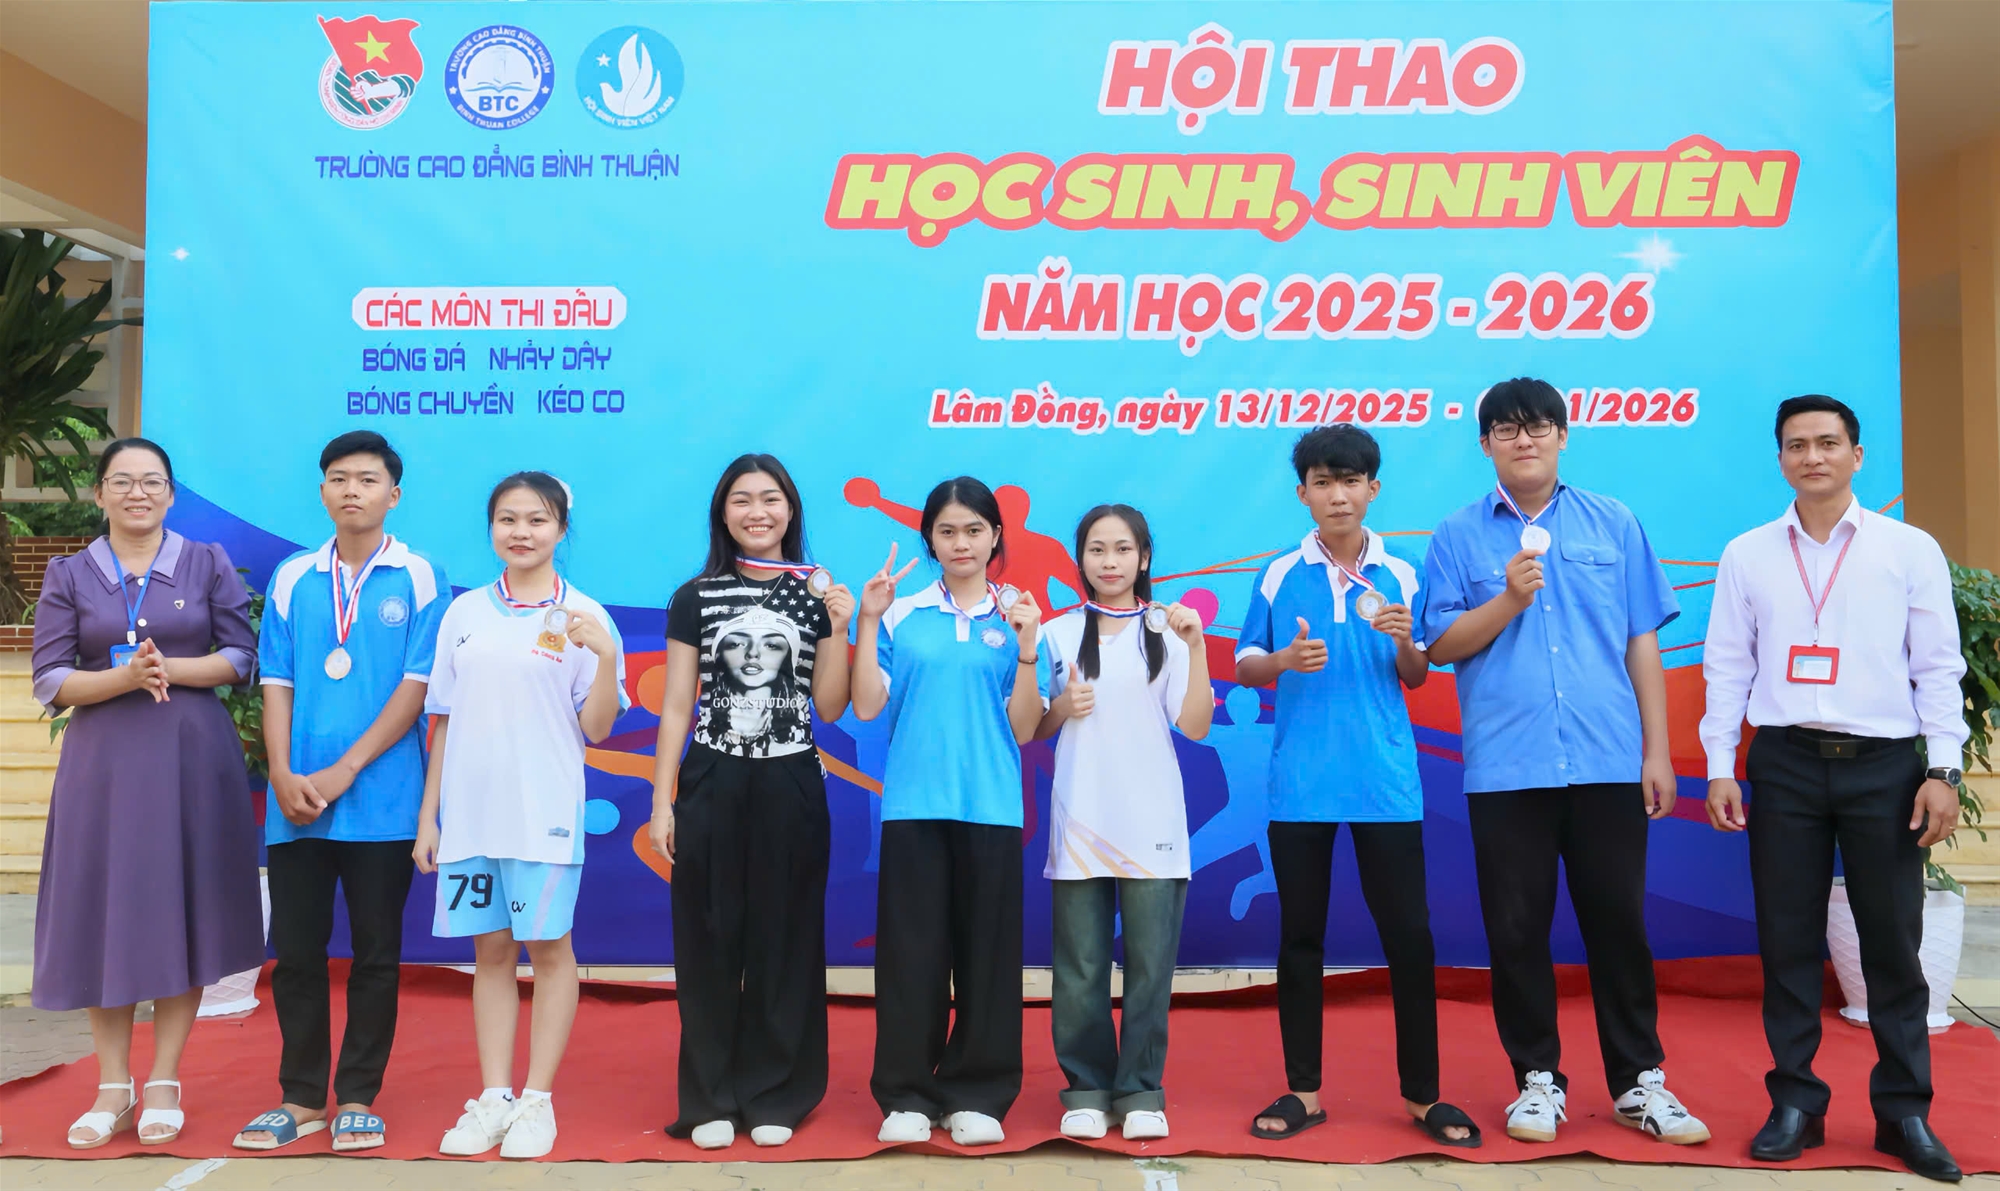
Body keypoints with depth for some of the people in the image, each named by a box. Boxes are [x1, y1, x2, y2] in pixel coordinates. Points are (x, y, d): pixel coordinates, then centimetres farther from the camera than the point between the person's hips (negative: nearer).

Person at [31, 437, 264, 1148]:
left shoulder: (208, 564, 6)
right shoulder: (69, 576, 7)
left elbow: (243, 657, 1)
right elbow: (50, 681, 0)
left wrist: (171, 669, -14)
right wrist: (126, 676, -16)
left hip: (192, 760, -1)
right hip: (103, 762, 1)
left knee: (182, 910, 1)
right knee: (104, 913, 1)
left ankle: (164, 1084, 11)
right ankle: (113, 1088, 12)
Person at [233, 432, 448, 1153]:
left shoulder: (419, 578, -1)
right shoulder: (292, 580, 9)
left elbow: (418, 686, -7)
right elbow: (276, 686, 7)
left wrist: (344, 771, -11)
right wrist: (283, 776, -7)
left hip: (380, 798, -3)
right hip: (295, 800, 3)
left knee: (375, 953, 5)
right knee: (296, 951, 8)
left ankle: (357, 1100, 16)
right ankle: (302, 1099, 20)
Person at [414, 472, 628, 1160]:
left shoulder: (583, 616, -1)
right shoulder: (464, 613, 9)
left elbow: (596, 728, -3)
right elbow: (443, 721, 12)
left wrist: (603, 655, -18)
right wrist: (428, 814, 10)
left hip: (544, 811, -3)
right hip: (469, 809, 3)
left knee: (547, 947, 2)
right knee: (490, 950, 9)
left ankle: (537, 1100, 13)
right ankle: (493, 1099, 17)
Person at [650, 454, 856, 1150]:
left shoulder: (818, 594, 5)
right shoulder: (696, 597, 4)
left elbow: (830, 708, 2)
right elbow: (676, 708, 4)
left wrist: (839, 628, -9)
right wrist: (661, 802, -1)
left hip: (791, 785, 0)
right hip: (711, 785, 0)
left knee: (784, 943, 6)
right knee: (709, 944, 3)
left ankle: (775, 1097, 17)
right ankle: (710, 1101, 15)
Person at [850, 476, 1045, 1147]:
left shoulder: (1016, 620, 7)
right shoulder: (901, 617, 7)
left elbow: (1023, 729, 1)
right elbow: (867, 707, -1)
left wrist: (1026, 650, -11)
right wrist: (867, 623, -6)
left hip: (990, 808, 0)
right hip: (913, 805, 0)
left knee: (987, 949, 4)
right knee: (911, 948, 2)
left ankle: (975, 1094, 16)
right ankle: (906, 1095, 13)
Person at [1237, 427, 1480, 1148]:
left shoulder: (1399, 576, 6)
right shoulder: (1279, 575, 4)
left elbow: (1416, 678, 10)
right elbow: (1245, 667, 6)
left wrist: (1405, 641, -12)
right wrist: (1285, 660, -15)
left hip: (1386, 782, 0)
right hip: (1300, 782, 0)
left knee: (1409, 934, 2)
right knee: (1300, 935, 7)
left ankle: (1422, 1093, 15)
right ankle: (1304, 1090, 18)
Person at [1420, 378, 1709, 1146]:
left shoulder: (1614, 526, 7)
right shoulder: (1459, 536, 4)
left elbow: (1641, 642, 7)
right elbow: (1441, 646, 1)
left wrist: (1657, 751, 4)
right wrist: (1507, 601, -15)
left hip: (1608, 763, 1)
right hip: (1506, 766, 0)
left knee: (1618, 921, 7)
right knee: (1517, 929, 6)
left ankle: (1639, 1080, 21)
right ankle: (1538, 1078, 20)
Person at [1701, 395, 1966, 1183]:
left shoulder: (1910, 549, 4)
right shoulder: (1747, 555, 7)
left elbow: (1938, 667, 3)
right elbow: (1727, 668, 7)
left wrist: (1943, 770, -4)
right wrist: (1719, 769, 2)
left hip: (1884, 763, -1)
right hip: (1786, 763, 1)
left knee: (1892, 942, 4)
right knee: (1787, 940, 5)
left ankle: (1904, 1112, 16)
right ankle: (1794, 1104, 15)